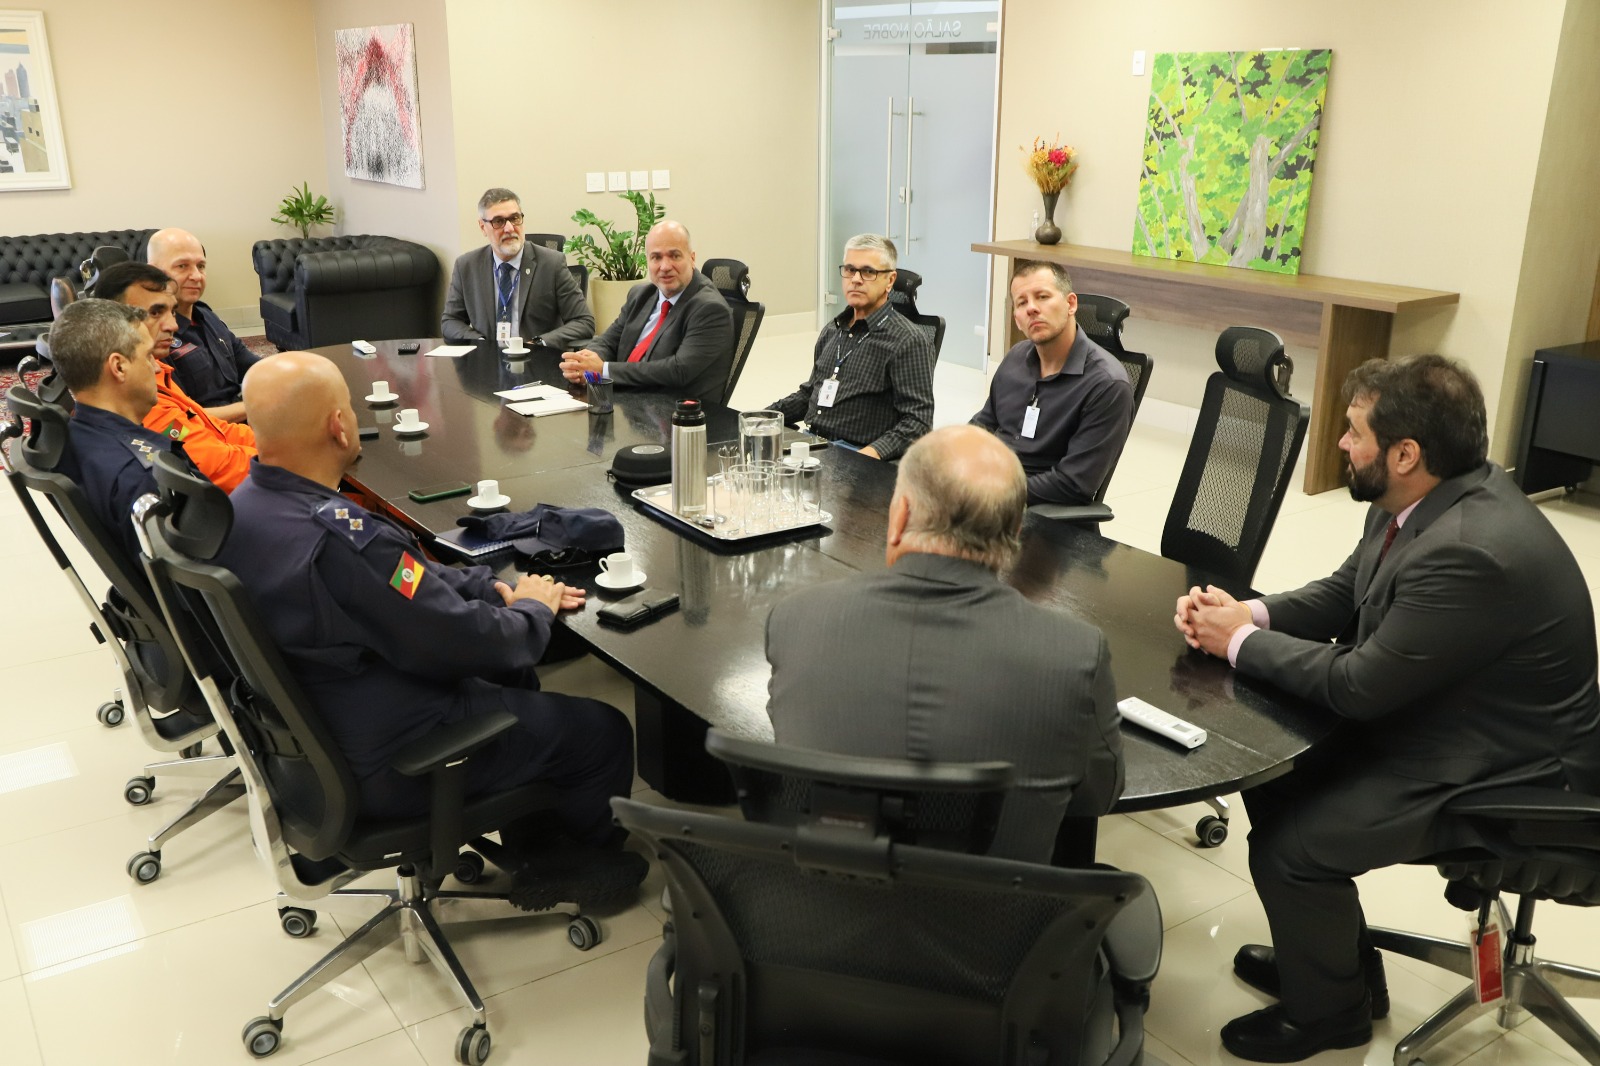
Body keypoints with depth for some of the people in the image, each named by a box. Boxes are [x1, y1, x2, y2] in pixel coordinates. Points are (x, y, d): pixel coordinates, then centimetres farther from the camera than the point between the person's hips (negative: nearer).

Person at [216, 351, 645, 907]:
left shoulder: (247, 504, -4)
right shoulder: (340, 541, -35)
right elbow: (468, 643, -25)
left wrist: (497, 588, 2)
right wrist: (533, 609, -5)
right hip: (385, 765, -10)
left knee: (512, 673, 28)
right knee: (603, 732, 5)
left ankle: (531, 852, 40)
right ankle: (584, 861, 35)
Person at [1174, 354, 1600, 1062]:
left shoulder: (1471, 552, -33)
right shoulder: (1430, 498, -4)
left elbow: (1358, 686, -27)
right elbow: (1344, 594, 8)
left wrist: (1240, 642, -14)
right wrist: (1248, 613, -10)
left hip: (1507, 777, -10)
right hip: (1426, 714, 10)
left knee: (1289, 847, -17)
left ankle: (1326, 1009, 14)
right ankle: (1329, 957, 26)